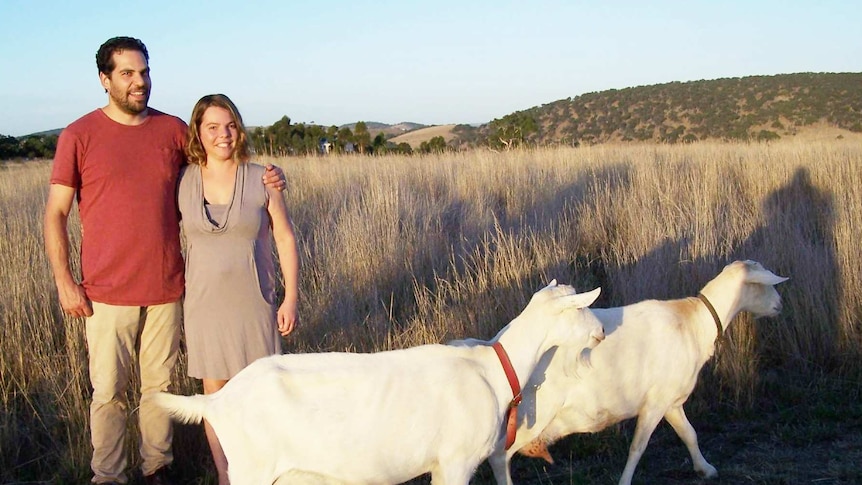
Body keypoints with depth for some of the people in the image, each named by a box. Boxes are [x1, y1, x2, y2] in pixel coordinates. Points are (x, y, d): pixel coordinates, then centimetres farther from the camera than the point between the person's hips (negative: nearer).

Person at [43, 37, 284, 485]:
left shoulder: (174, 130, 5)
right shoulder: (79, 136, -2)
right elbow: (55, 214, 0)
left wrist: (266, 179, 0)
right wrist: (64, 282, -5)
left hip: (166, 289, 2)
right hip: (107, 292, -2)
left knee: (160, 385, 11)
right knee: (108, 391, 4)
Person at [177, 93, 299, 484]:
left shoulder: (261, 179, -5)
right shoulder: (183, 181, -2)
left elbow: (285, 239, -1)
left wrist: (291, 297, -4)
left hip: (254, 302, -1)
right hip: (204, 303, 1)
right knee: (215, 394, 9)